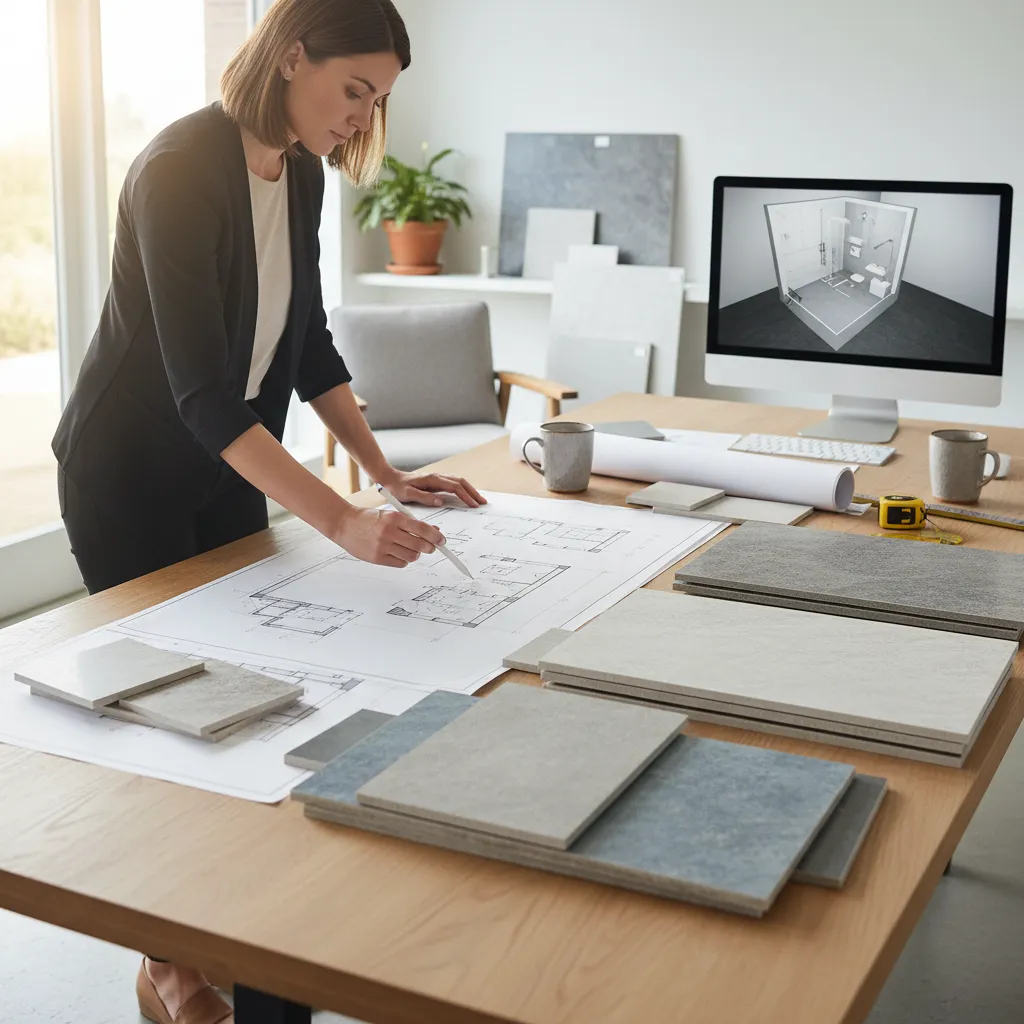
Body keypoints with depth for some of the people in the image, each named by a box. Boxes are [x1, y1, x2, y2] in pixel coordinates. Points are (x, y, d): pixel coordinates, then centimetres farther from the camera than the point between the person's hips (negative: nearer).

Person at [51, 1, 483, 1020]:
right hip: (131, 476, -7)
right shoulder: (183, 167, -26)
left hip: (231, 467, 7)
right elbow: (202, 389, -32)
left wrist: (385, 470, 0)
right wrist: (341, 521, -39)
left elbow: (305, 342, 8)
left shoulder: (299, 172, 0)